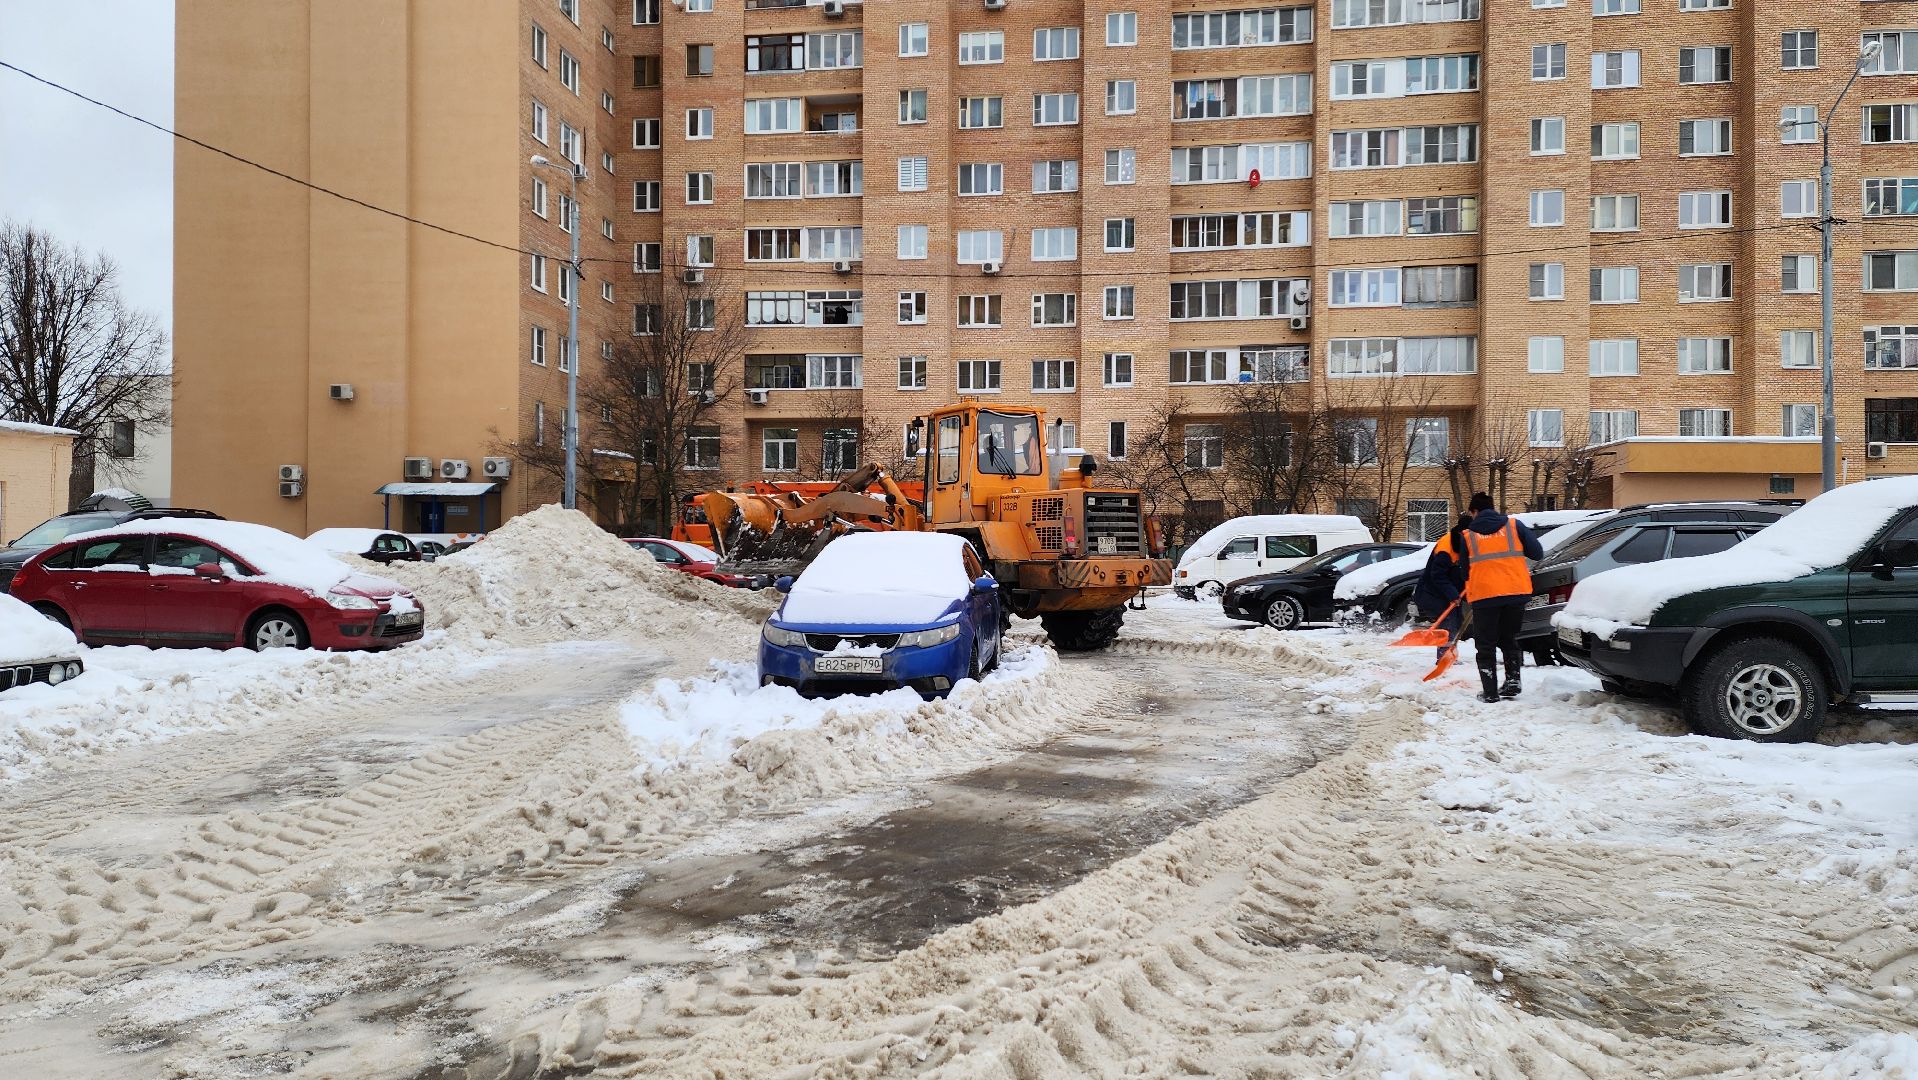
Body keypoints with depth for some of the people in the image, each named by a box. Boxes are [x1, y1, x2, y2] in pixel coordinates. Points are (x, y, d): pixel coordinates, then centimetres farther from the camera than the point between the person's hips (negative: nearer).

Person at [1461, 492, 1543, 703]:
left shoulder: (1467, 535, 7)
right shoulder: (1514, 525, 7)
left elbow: (1465, 570, 11)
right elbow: (1537, 553, 4)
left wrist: (1468, 593, 28)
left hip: (1483, 594, -2)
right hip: (1517, 591, 2)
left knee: (1486, 645, 6)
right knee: (1509, 639, 19)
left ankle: (1490, 692, 2)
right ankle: (1512, 681, 11)